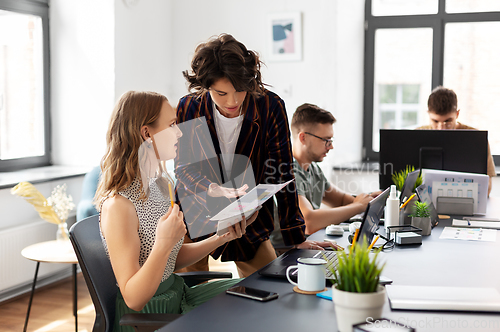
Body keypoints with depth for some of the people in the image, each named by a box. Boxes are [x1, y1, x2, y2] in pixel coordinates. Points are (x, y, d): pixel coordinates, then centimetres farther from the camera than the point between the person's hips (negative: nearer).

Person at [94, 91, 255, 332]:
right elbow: (133, 300, -24)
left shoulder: (160, 184, 4)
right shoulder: (118, 204, -24)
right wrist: (163, 244, -36)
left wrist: (221, 238, 1)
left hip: (175, 294, 9)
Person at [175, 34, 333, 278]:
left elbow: (282, 176, -10)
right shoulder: (188, 109, -13)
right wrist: (214, 191, -30)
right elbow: (183, 167, -8)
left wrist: (296, 238, -11)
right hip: (195, 221, 0)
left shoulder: (271, 108, -14)